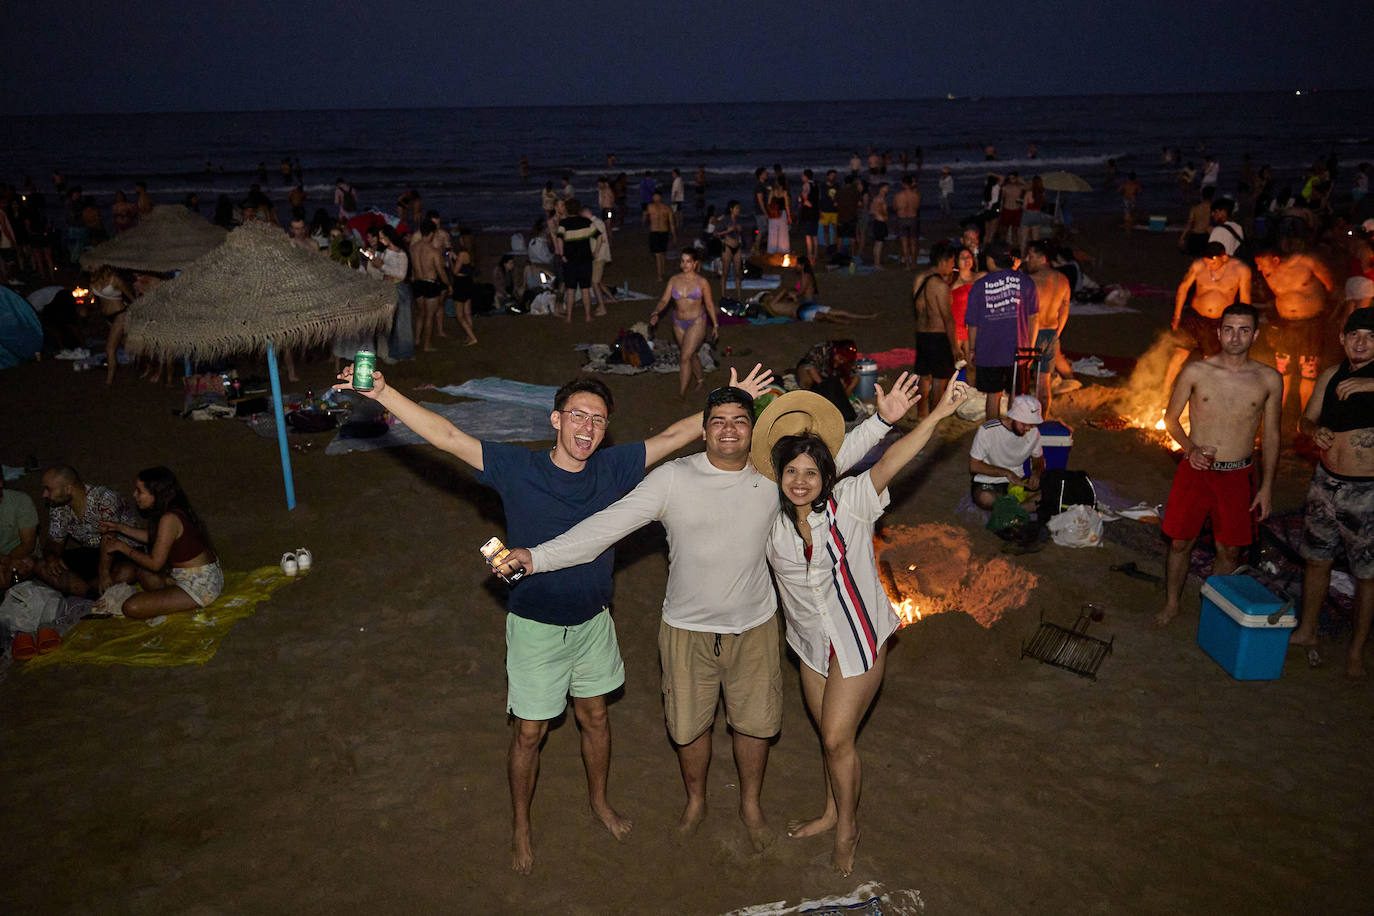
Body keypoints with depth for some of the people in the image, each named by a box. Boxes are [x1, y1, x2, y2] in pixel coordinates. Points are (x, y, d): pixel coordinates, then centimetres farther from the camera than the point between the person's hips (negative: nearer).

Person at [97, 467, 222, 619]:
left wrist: (122, 546, -7)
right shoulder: (175, 509, 2)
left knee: (132, 608, -18)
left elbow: (154, 563, -19)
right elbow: (153, 537, 23)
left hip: (200, 585, -10)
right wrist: (120, 527, 17)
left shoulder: (169, 519, -25)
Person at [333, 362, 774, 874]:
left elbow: (675, 436, -3)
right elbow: (447, 436, -24)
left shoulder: (613, 468, -11)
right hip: (535, 626, -3)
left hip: (592, 620, 3)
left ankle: (599, 800, 48)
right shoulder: (517, 469, -19)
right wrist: (383, 393, -32)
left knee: (595, 716, 22)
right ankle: (521, 825, 37)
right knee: (529, 733, 11)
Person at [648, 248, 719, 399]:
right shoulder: (674, 280, 0)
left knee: (685, 357, -14)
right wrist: (655, 313, -22)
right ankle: (699, 380, 45)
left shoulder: (702, 282, -8)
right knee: (691, 354, 20)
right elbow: (664, 300, -3)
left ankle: (681, 394, -10)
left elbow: (709, 305, 1)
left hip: (697, 323, -4)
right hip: (678, 324, 4)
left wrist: (715, 325, 6)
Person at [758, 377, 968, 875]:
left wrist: (937, 414, -44)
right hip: (812, 643, 4)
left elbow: (891, 461, -32)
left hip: (859, 640, -4)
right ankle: (831, 812, 45)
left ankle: (847, 827, 28)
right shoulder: (770, 518, -8)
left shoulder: (849, 503, -19)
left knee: (837, 739, 3)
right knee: (829, 735, 19)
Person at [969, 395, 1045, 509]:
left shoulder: (1033, 431, -4)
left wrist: (1036, 472, -10)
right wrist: (1007, 473, -20)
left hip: (1017, 480, 4)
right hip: (988, 481, -4)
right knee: (986, 499, -38)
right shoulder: (987, 430, -18)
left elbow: (1038, 459, 14)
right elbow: (974, 466, -13)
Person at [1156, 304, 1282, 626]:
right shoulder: (1196, 371, -4)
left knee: (1229, 550, 8)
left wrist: (1266, 487, 5)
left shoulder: (1269, 379, -1)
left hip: (1238, 475, 1)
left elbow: (1271, 436, 6)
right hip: (1196, 470, -1)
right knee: (1180, 542, 7)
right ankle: (1171, 604, 26)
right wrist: (1190, 448, -12)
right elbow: (1170, 418, 6)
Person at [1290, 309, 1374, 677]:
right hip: (1327, 482, 5)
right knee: (1317, 559, 17)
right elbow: (1308, 418, 16)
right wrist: (1317, 431, -6)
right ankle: (1307, 630, 34)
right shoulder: (1331, 375, 4)